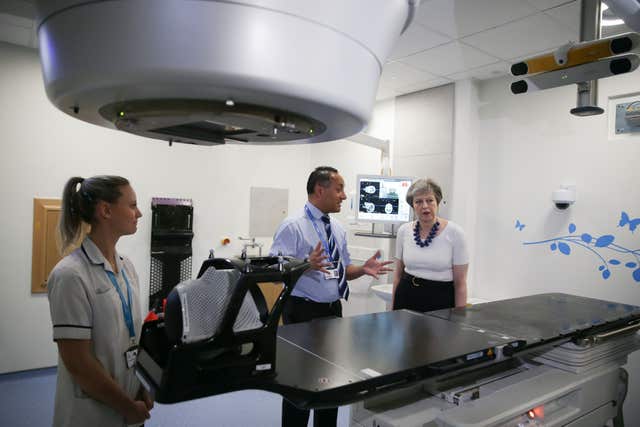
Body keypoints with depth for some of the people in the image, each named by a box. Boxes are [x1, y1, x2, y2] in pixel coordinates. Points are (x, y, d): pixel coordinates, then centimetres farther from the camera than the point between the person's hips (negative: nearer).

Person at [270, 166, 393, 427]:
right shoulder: (293, 227, -13)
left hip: (334, 310, 7)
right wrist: (306, 265, -35)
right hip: (303, 312, -7)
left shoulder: (338, 229, 9)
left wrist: (363, 269, -5)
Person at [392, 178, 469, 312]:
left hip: (440, 301, -3)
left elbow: (460, 283, -6)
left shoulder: (454, 232, -9)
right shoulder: (403, 231, 1)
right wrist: (393, 309, 12)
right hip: (406, 299, 3)